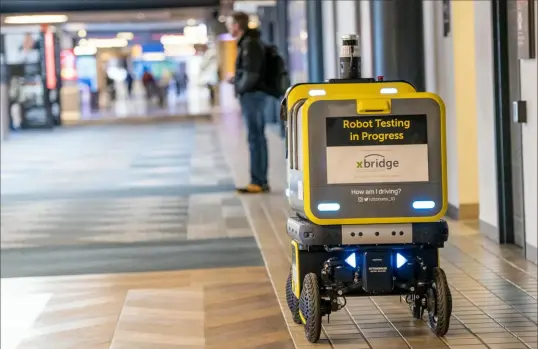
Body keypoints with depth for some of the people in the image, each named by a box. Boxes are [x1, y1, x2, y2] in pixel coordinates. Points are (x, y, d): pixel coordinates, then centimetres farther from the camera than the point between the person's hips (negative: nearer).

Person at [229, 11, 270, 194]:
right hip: (256, 94, 10)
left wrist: (239, 87, -8)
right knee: (258, 138, 11)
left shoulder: (250, 44, -14)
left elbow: (251, 74, -21)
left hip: (252, 95, -10)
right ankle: (261, 181, 14)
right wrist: (236, 79, 11)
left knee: (255, 138, -9)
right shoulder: (248, 42, 16)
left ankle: (258, 182, -9)